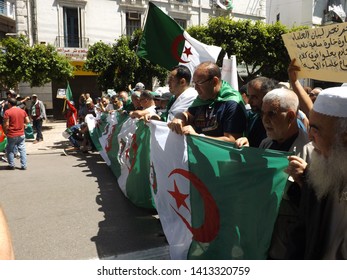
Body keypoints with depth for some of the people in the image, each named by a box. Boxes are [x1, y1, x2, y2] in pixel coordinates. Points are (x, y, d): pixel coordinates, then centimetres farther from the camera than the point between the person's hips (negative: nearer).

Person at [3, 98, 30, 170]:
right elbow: (27, 121, 6)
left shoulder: (7, 112, -11)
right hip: (21, 134, 4)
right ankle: (23, 165, 9)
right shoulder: (22, 111, 3)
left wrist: (5, 132, 2)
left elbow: (6, 124, -13)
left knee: (10, 150, 13)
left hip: (12, 135, -3)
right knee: (22, 150, 8)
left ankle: (11, 165, 17)